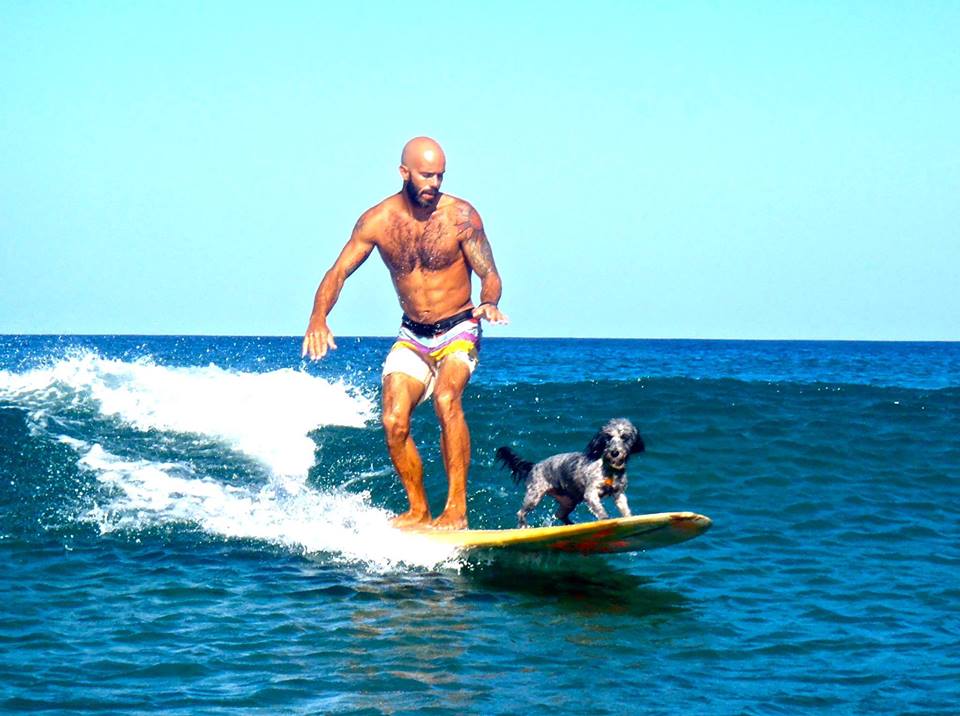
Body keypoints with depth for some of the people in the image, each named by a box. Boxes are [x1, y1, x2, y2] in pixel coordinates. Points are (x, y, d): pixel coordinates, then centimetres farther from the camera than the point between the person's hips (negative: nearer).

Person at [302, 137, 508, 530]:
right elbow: (338, 272, -5)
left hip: (458, 332, -3)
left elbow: (489, 275, -9)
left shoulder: (461, 216, -13)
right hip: (412, 336, 3)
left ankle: (456, 508, -27)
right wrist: (318, 318, -24)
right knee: (394, 422, -12)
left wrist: (489, 303, -33)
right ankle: (418, 511, 8)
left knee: (446, 398, -30)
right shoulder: (378, 221, -7)